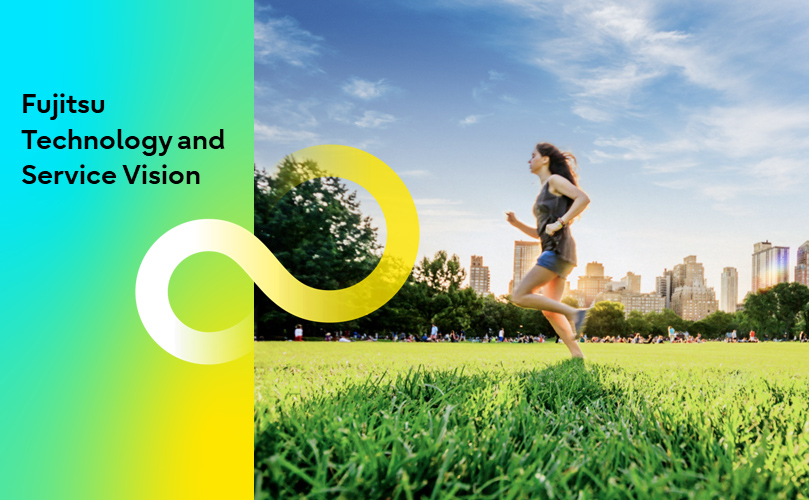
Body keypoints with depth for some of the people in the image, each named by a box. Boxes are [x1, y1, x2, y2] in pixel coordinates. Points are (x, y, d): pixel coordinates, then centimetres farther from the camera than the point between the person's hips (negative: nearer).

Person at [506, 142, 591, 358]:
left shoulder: (555, 180, 1)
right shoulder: (544, 190, 25)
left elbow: (584, 198, -16)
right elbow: (538, 232, 25)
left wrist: (560, 223, -19)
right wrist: (516, 223, 11)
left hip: (558, 249, -10)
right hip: (553, 252, 10)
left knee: (520, 296, -14)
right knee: (549, 310, 7)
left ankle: (574, 313, -16)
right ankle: (577, 355, 5)